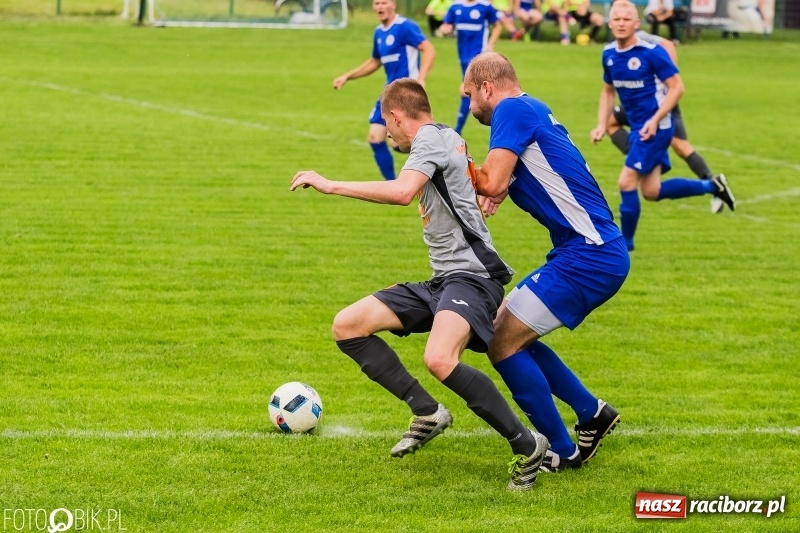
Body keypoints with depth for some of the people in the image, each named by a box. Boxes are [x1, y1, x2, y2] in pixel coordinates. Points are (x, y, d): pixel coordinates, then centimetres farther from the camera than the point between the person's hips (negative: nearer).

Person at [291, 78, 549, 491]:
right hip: (440, 282, 10)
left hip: (470, 275, -10)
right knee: (347, 326, 0)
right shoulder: (448, 138, 20)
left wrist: (330, 186, -22)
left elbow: (403, 192, -26)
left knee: (439, 360, -36)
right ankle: (428, 412, 4)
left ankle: (526, 445, -22)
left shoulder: (430, 137, -9)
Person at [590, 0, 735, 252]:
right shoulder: (609, 53, 4)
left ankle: (625, 243, 5)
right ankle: (712, 186, 26)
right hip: (637, 127, 8)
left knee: (627, 182, -10)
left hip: (655, 128, -8)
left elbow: (676, 87, -14)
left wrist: (654, 120, -21)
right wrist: (601, 125, 5)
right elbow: (608, 91, 18)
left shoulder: (652, 52, -17)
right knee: (651, 192, 9)